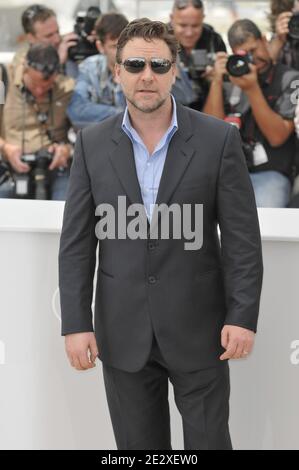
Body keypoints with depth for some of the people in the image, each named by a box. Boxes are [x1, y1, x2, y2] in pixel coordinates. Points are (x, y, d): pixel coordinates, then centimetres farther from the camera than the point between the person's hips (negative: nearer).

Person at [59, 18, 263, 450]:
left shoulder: (219, 139, -4)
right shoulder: (93, 144, 2)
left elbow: (243, 237, -4)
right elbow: (77, 242, 2)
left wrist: (243, 316, -11)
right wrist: (76, 323, -5)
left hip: (198, 329, -2)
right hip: (123, 332, 2)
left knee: (209, 441, 5)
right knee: (138, 446, 10)